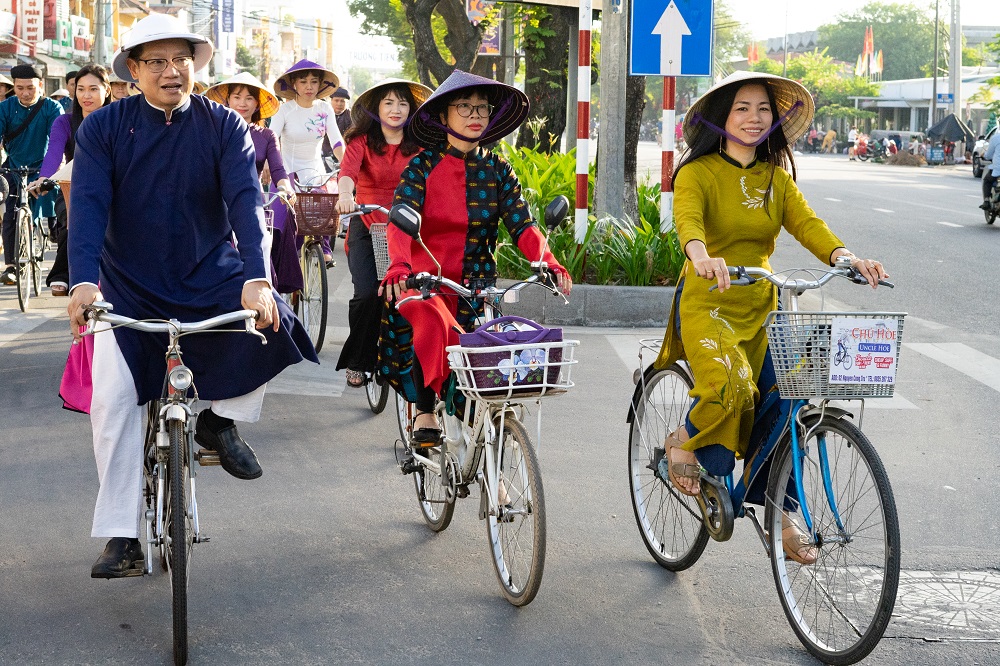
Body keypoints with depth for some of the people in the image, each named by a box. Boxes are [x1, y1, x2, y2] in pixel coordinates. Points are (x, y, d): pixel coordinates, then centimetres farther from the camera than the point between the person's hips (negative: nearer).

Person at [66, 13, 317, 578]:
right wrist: (83, 281, -33)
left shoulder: (224, 126, -4)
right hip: (130, 285, 0)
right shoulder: (104, 128, -5)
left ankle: (220, 417, 0)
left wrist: (257, 278, -34)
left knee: (273, 323, -27)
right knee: (114, 398, -16)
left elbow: (245, 200, -16)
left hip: (210, 275, 0)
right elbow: (89, 205, -15)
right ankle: (122, 537, -6)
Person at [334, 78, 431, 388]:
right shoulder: (361, 141, -3)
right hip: (367, 227, -1)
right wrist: (345, 194, -43)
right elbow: (348, 169, -21)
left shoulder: (419, 144, 3)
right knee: (367, 294, -15)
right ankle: (356, 363, 5)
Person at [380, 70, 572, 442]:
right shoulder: (423, 166, -1)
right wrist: (399, 266, -35)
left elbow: (521, 224, -2)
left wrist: (548, 264, -22)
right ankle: (424, 412, -17)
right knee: (433, 324, -32)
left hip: (477, 283, 4)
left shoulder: (498, 170, 8)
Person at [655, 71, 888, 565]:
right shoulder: (699, 172, -7)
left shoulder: (775, 177, 10)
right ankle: (685, 442, 2)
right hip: (706, 303, -5)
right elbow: (687, 217, -28)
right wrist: (701, 254, -51)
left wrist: (843, 256, -27)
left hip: (760, 306, 5)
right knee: (730, 387, -30)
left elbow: (806, 223, -5)